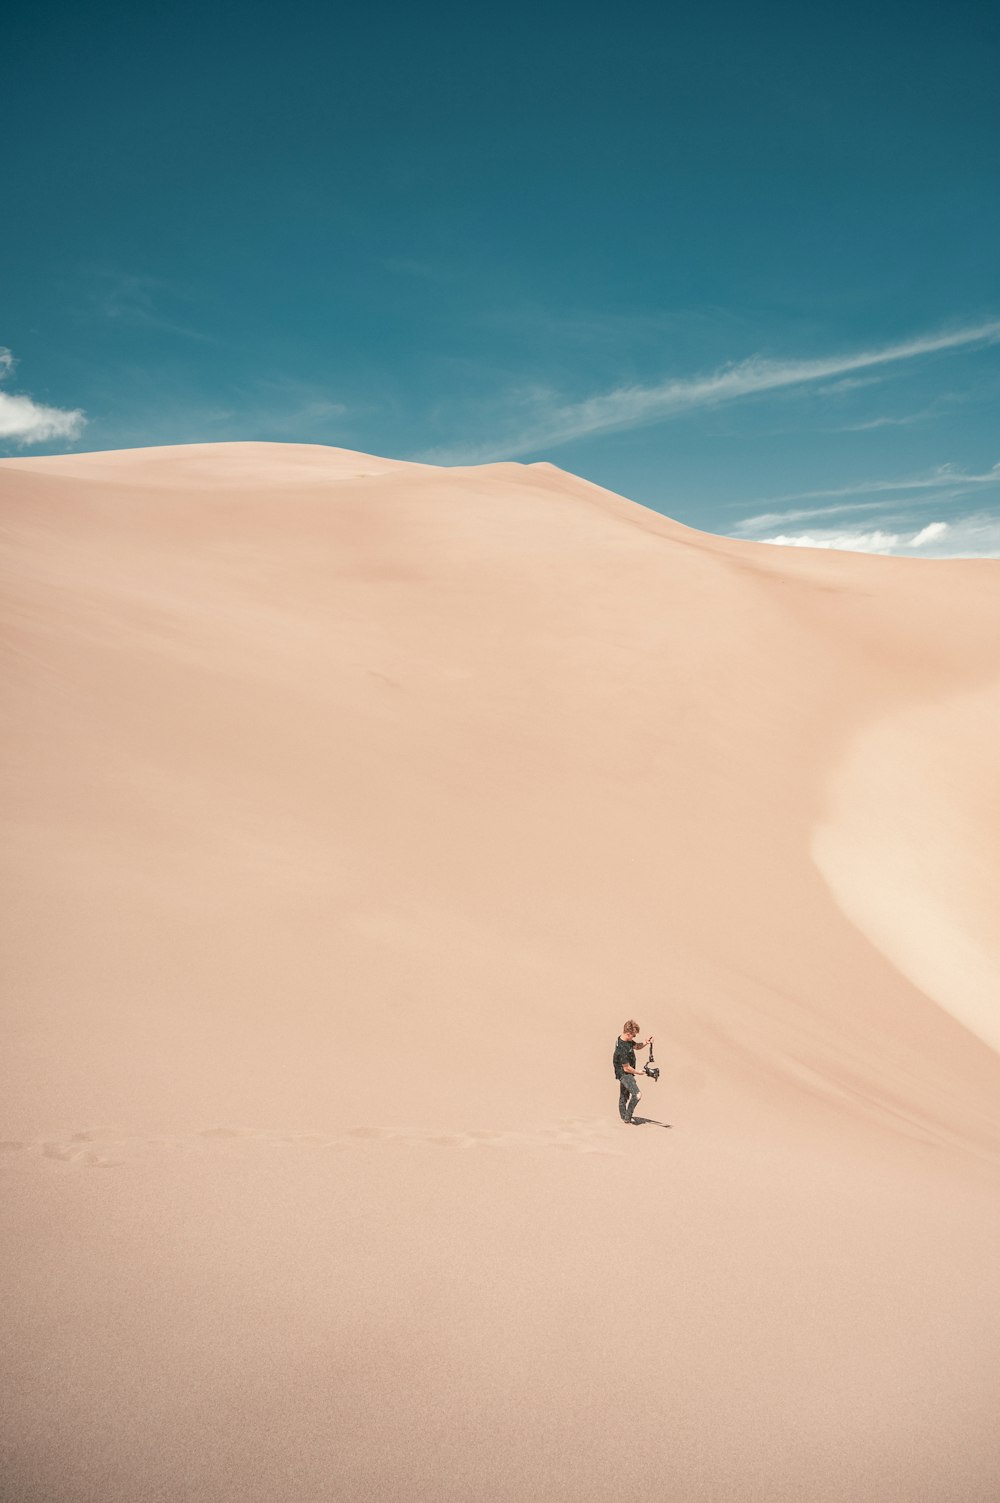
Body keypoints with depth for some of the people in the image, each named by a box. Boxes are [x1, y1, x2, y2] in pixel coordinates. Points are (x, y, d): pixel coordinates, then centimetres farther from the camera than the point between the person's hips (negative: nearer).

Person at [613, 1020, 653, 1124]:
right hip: (624, 1074, -10)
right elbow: (626, 1068, -24)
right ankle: (627, 1117, -8)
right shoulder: (622, 1048, -31)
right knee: (637, 1094, -20)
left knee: (624, 1096, 21)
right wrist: (638, 1072, -7)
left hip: (626, 1073, 10)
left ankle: (624, 1118, 35)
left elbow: (636, 1046, 14)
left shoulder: (627, 1040, -3)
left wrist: (645, 1043, -6)